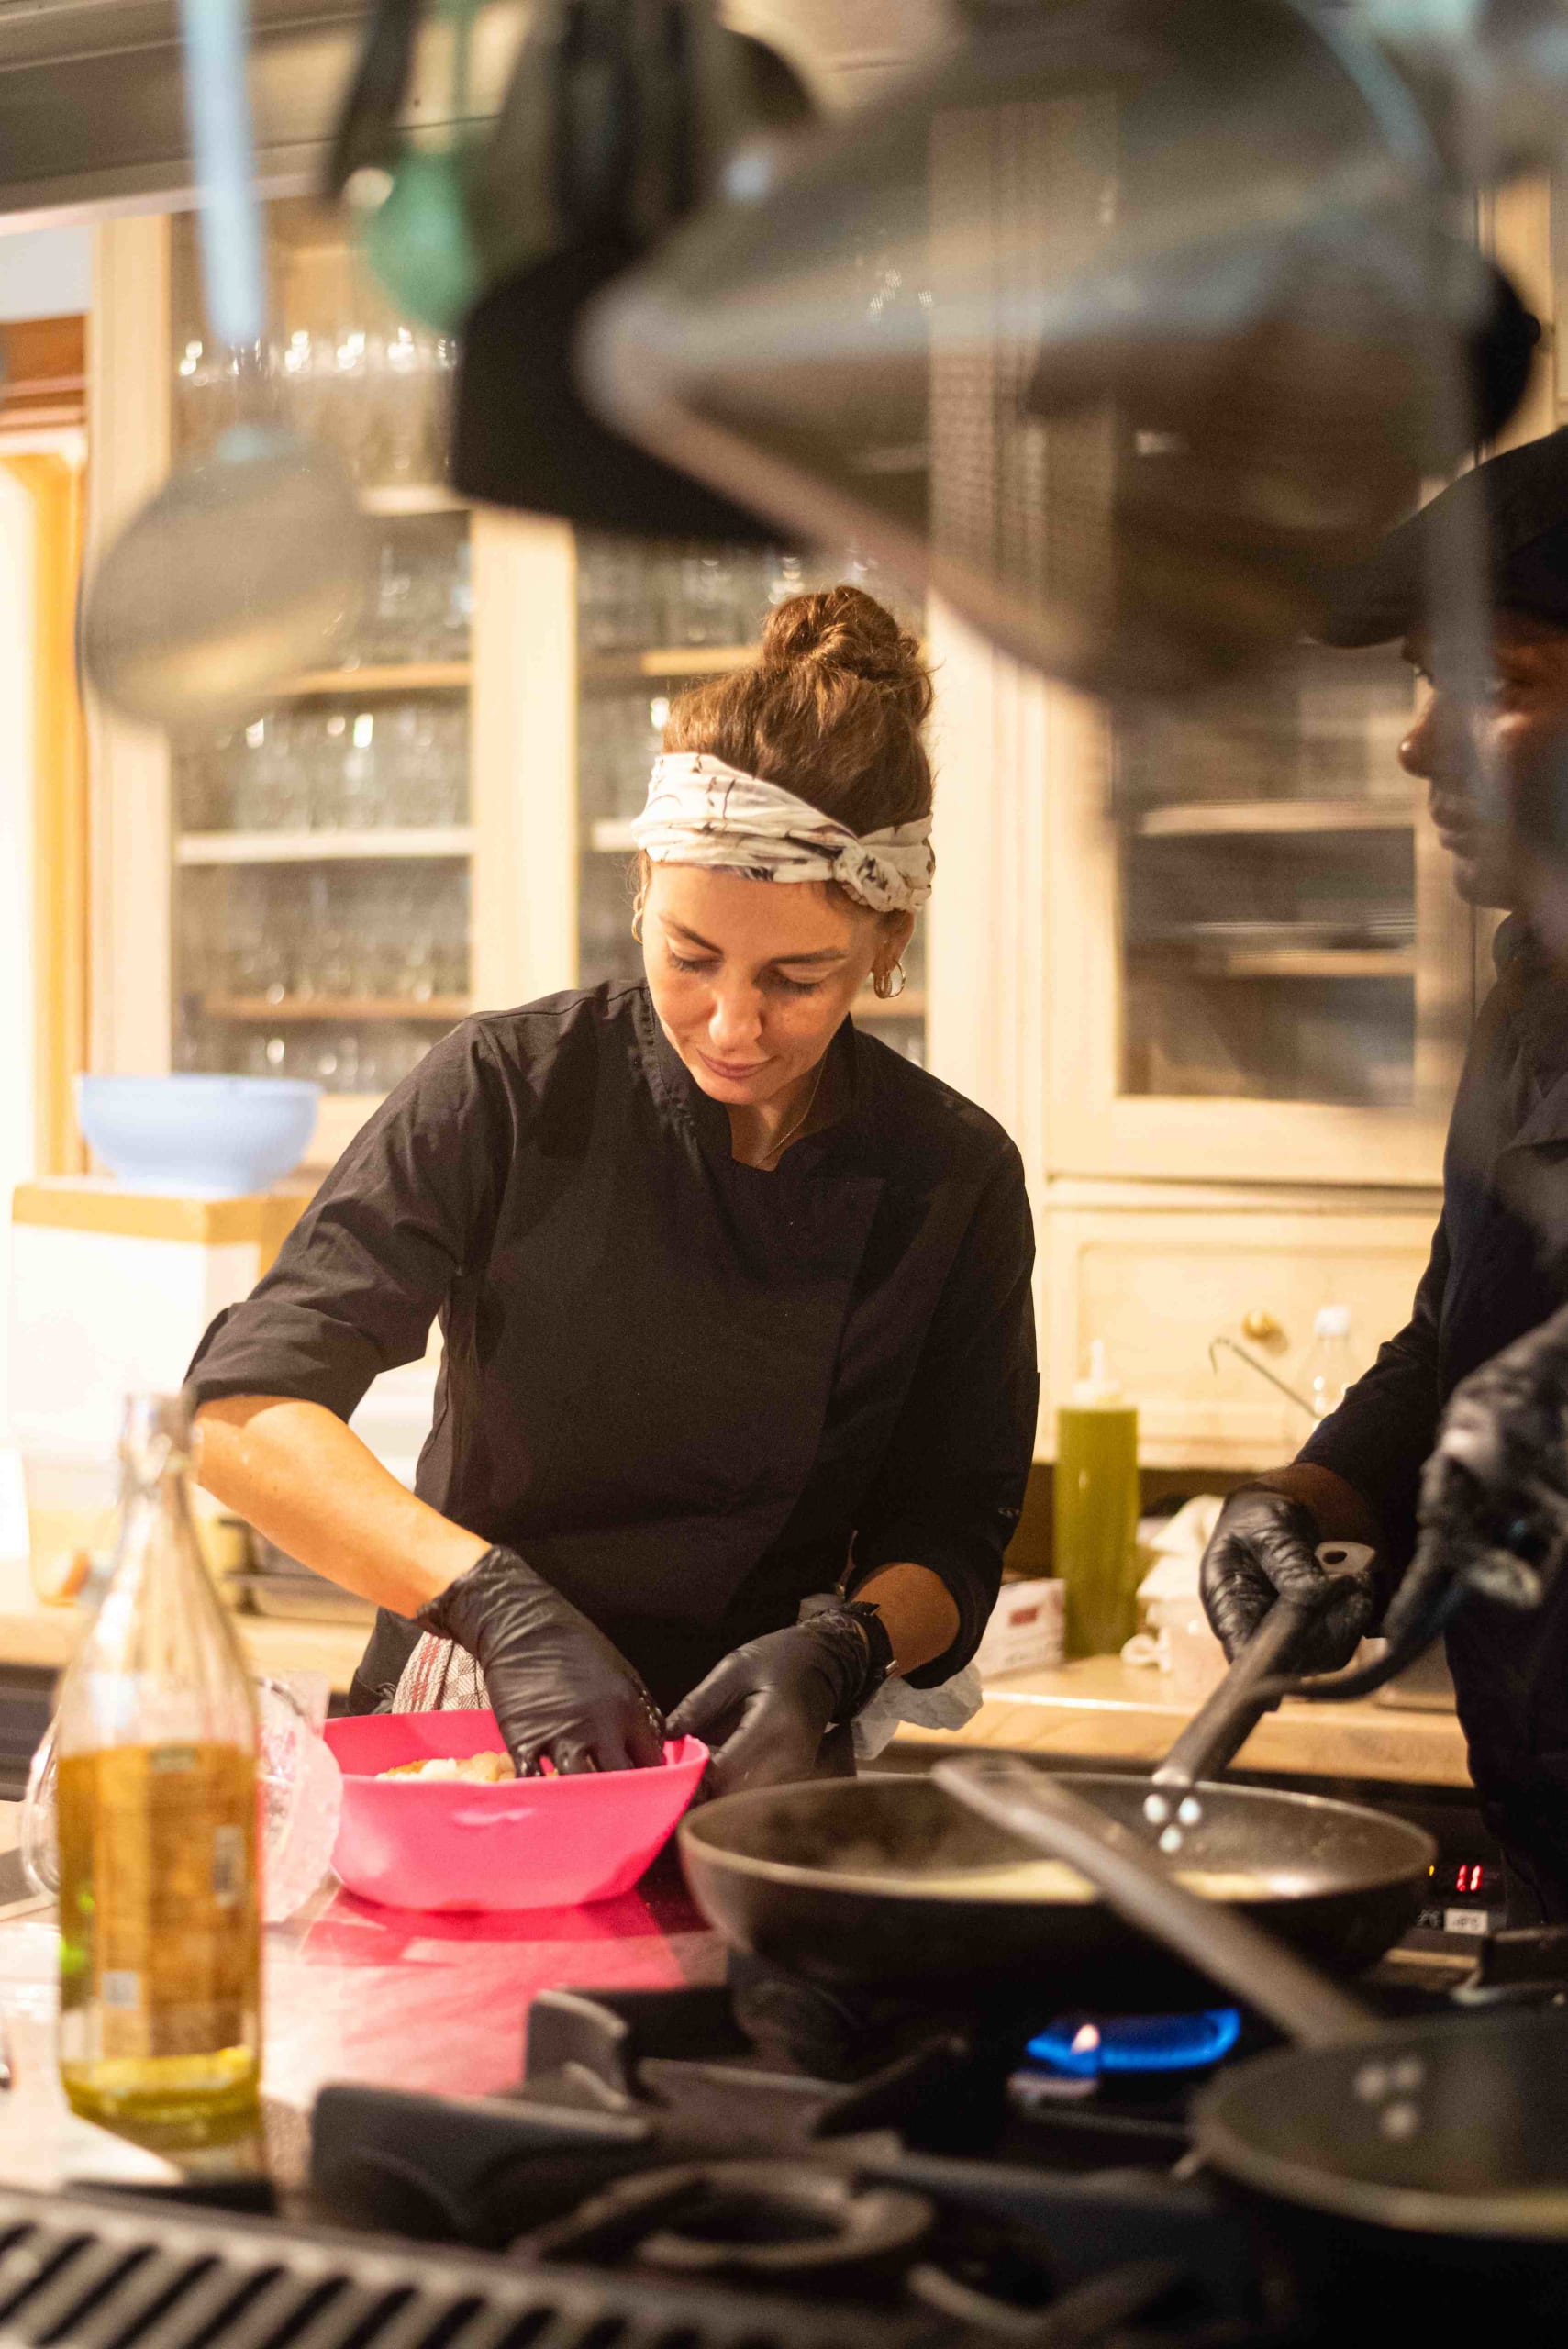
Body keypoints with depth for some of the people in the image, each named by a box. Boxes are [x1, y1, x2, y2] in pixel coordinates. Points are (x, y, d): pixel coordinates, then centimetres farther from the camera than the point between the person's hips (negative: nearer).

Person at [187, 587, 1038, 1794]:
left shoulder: (956, 1181, 0)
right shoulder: (513, 1092, -6)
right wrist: (498, 1604, -25)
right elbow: (244, 1406, -13)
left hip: (746, 1772, 2)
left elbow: (950, 1536, 7)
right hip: (461, 1738, -1)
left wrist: (839, 1653, -15)